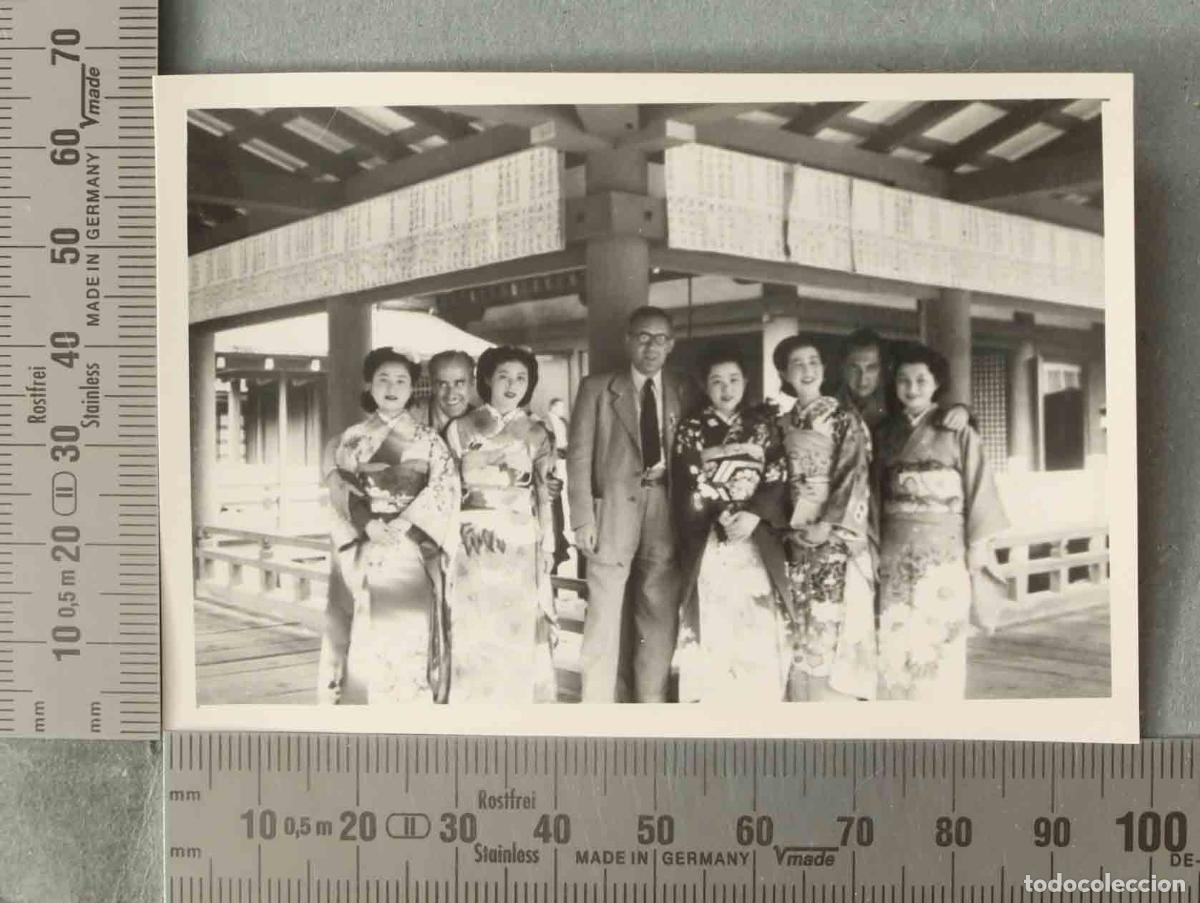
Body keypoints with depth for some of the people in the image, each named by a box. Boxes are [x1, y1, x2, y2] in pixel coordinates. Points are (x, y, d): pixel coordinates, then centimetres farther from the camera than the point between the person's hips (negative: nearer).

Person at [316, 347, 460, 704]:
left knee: (409, 632, -7)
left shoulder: (428, 440, 8)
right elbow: (341, 491, 2)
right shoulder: (352, 439, 11)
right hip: (363, 550, 1)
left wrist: (405, 521, -16)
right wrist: (368, 523, -15)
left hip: (412, 550, -1)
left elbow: (444, 487, -4)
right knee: (364, 636, -3)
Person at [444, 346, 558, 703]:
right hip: (473, 547, 0)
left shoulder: (538, 434, 8)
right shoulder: (460, 429, 7)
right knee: (474, 635, 1)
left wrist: (547, 549, 2)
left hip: (521, 547, 0)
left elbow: (544, 496, 7)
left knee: (519, 635, 1)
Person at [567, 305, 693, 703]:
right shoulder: (597, 388, 5)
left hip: (667, 511, 3)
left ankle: (651, 702, 16)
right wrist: (582, 518, -8)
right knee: (605, 617, -3)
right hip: (614, 510, -2)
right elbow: (579, 455, 1)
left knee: (660, 618, 6)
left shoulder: (683, 393, 12)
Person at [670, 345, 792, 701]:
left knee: (759, 628, -2)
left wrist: (753, 515, -12)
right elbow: (688, 490, 0)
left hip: (757, 541, 1)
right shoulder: (691, 430, 7)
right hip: (709, 542, -1)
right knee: (713, 627, -5)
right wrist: (722, 517, -14)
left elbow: (778, 479, 4)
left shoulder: (761, 425, 11)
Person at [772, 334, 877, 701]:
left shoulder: (845, 420, 0)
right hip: (795, 540, 5)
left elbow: (855, 477, -9)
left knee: (833, 631, -7)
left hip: (837, 540, -5)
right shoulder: (782, 425, 14)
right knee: (798, 635, 5)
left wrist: (829, 526, -17)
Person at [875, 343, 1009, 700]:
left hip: (944, 553, -3)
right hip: (895, 553, 3)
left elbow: (978, 488, -2)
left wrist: (978, 543, -6)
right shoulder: (886, 433, 10)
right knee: (894, 644, 2)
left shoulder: (958, 432, -1)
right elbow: (875, 490, 11)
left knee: (940, 642, 0)